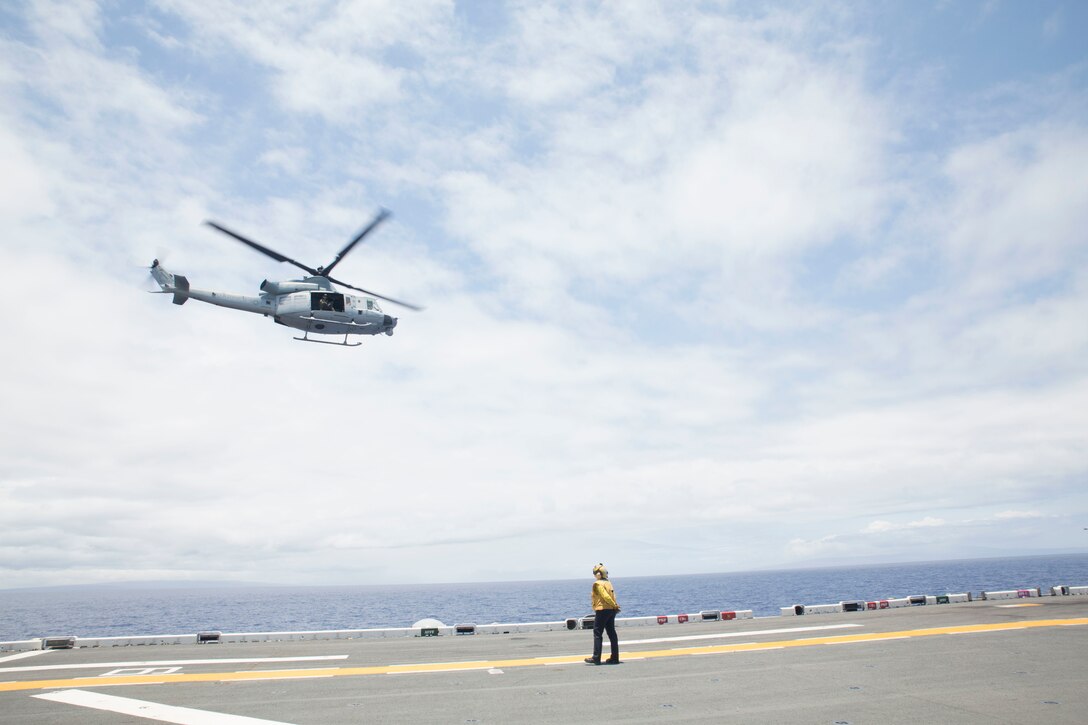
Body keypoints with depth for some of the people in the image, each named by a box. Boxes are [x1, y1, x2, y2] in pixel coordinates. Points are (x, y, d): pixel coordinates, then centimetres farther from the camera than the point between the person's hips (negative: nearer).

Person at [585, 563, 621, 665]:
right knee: (612, 634, 9)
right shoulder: (608, 583, 14)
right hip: (611, 611, 8)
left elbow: (605, 596, -18)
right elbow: (613, 597, 7)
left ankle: (596, 658, -2)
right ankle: (615, 658, 12)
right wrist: (615, 606, 0)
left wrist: (615, 606, -9)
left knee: (597, 634, -2)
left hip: (602, 610, -8)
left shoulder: (597, 584, -11)